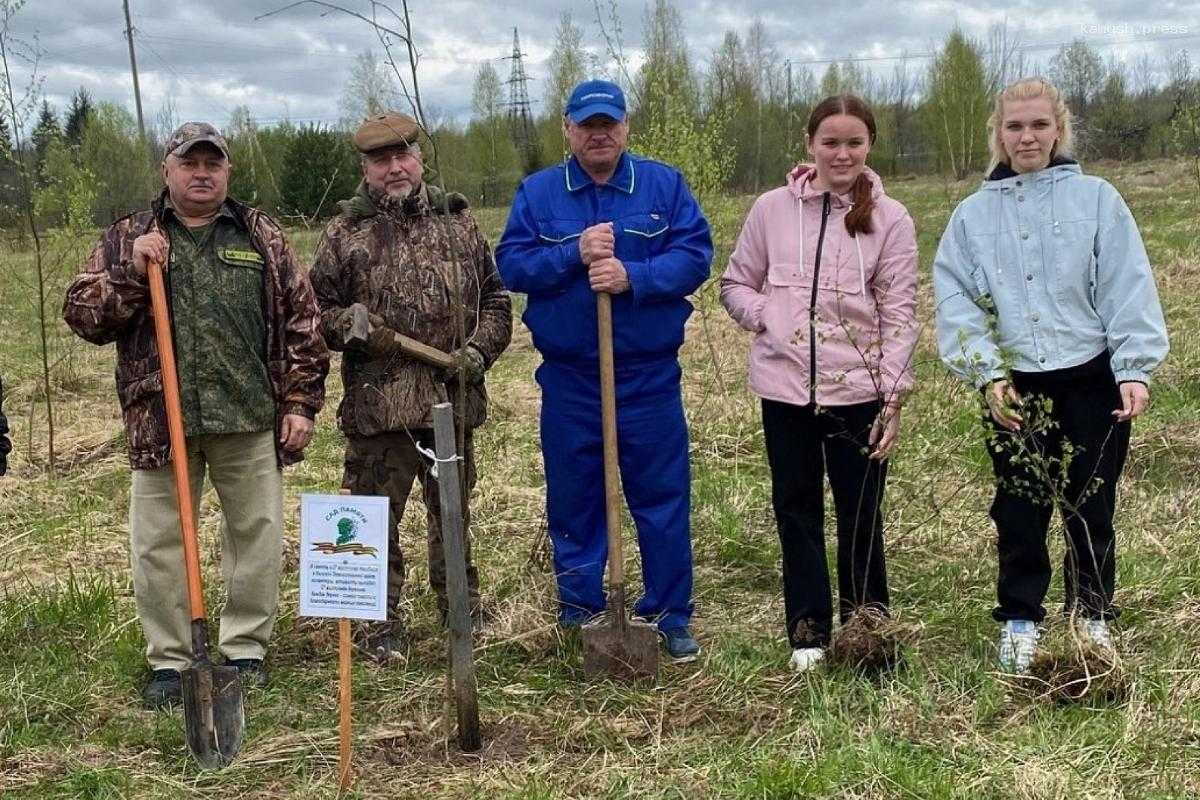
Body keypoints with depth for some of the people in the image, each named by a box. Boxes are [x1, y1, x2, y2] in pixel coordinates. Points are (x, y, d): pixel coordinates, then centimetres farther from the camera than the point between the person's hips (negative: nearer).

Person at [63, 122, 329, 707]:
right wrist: (131, 274, -11)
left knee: (257, 535, 6)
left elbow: (301, 322, 8)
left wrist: (300, 403, 1)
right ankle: (169, 660, 16)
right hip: (160, 418, 0)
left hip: (249, 418, 0)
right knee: (158, 542, 3)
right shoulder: (127, 239, 9)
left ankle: (245, 648, 21)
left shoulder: (262, 237, 9)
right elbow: (82, 315, 4)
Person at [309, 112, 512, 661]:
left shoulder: (459, 223, 10)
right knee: (376, 517, 2)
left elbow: (496, 299, 14)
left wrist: (480, 350, -2)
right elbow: (314, 311, 5)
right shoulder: (345, 234, 2)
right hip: (376, 405, -2)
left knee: (453, 509, 16)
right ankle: (383, 621, 14)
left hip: (453, 400, 3)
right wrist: (348, 324, -15)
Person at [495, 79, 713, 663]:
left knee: (663, 498, 4)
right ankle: (579, 618, 23)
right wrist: (575, 254, -18)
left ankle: (671, 618, 17)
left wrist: (633, 276, -21)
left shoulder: (665, 186, 3)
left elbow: (696, 255, -6)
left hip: (650, 376, -1)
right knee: (572, 502, 9)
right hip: (567, 378, 1)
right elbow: (510, 265, -3)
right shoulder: (537, 193, 6)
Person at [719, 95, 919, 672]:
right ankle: (808, 631, 22)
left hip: (858, 389, -2)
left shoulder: (890, 219, -2)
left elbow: (899, 316, -2)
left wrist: (893, 399, -7)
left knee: (861, 514, 6)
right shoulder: (772, 209, 1)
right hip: (785, 386, 2)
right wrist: (764, 316, -9)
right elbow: (736, 284, 12)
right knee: (796, 509, 9)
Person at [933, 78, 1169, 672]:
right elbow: (956, 300, -2)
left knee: (1091, 508, 8)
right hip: (1012, 387, 1)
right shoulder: (974, 214, 5)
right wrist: (988, 374, -13)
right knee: (1019, 511, 7)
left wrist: (1135, 368, -12)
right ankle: (1019, 622, 21)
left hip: (1091, 379, -1)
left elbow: (1127, 287, -3)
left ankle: (1093, 616, 25)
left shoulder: (1095, 199, 1)